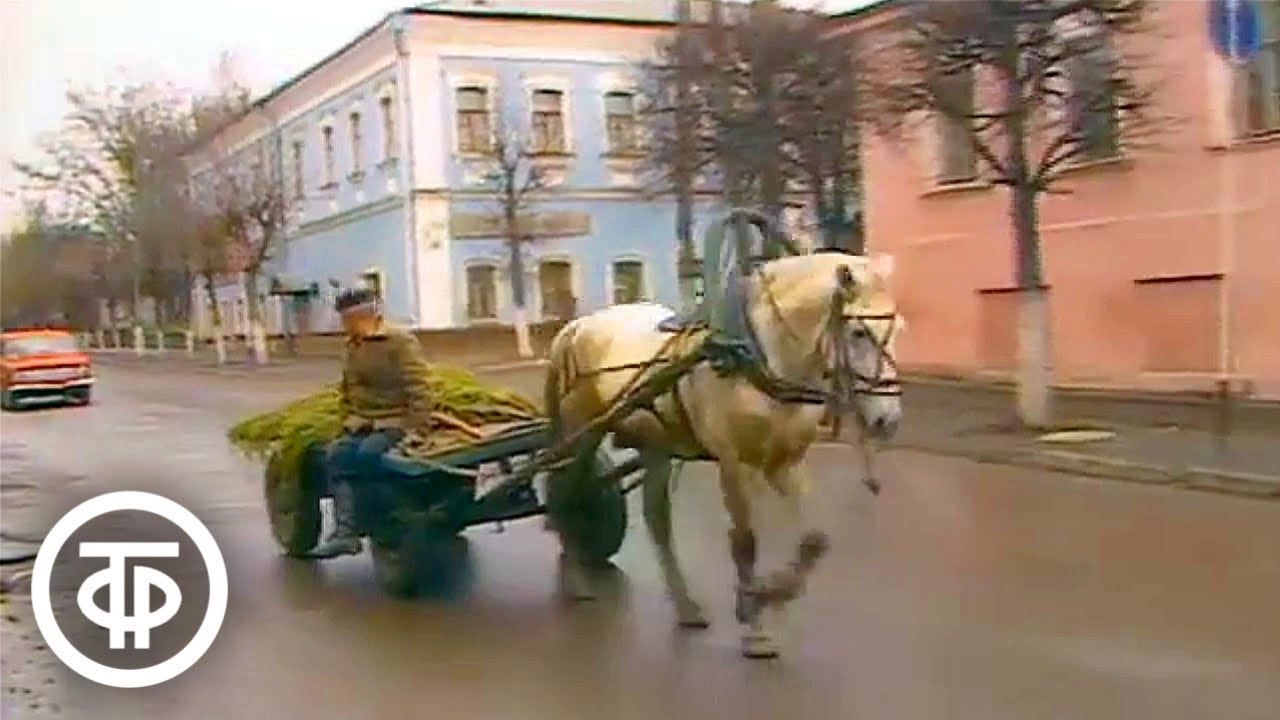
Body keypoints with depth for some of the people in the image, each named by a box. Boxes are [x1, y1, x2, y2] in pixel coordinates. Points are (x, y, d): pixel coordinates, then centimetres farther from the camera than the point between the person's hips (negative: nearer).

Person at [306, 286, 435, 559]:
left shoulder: (401, 343, -8)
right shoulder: (351, 348, 15)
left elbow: (418, 389, -14)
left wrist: (418, 428, -20)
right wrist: (347, 422, 15)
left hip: (396, 423, -7)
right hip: (360, 423, 7)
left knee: (367, 453, -32)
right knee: (336, 453, -21)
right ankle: (346, 531, -28)